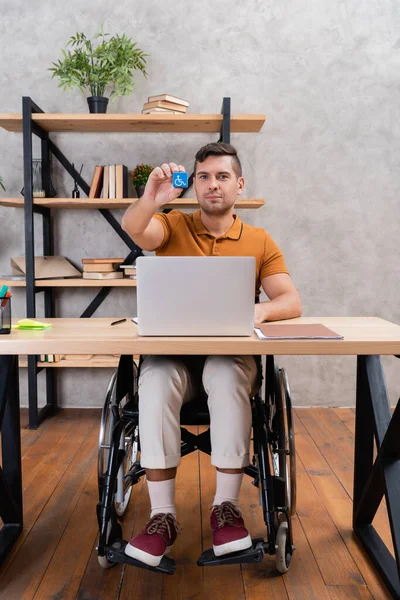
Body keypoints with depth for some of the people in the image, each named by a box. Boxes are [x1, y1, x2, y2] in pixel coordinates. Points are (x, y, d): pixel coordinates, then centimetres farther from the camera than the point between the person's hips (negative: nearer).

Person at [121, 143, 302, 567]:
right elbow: (133, 228, -15)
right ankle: (162, 516, -20)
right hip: (171, 352, 1)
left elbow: (292, 302, -1)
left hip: (231, 354, 0)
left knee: (228, 377, -34)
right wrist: (150, 201, -38)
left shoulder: (260, 242, 8)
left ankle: (226, 507, -18)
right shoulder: (172, 226, 8)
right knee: (155, 381, -32)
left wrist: (261, 310, -24)